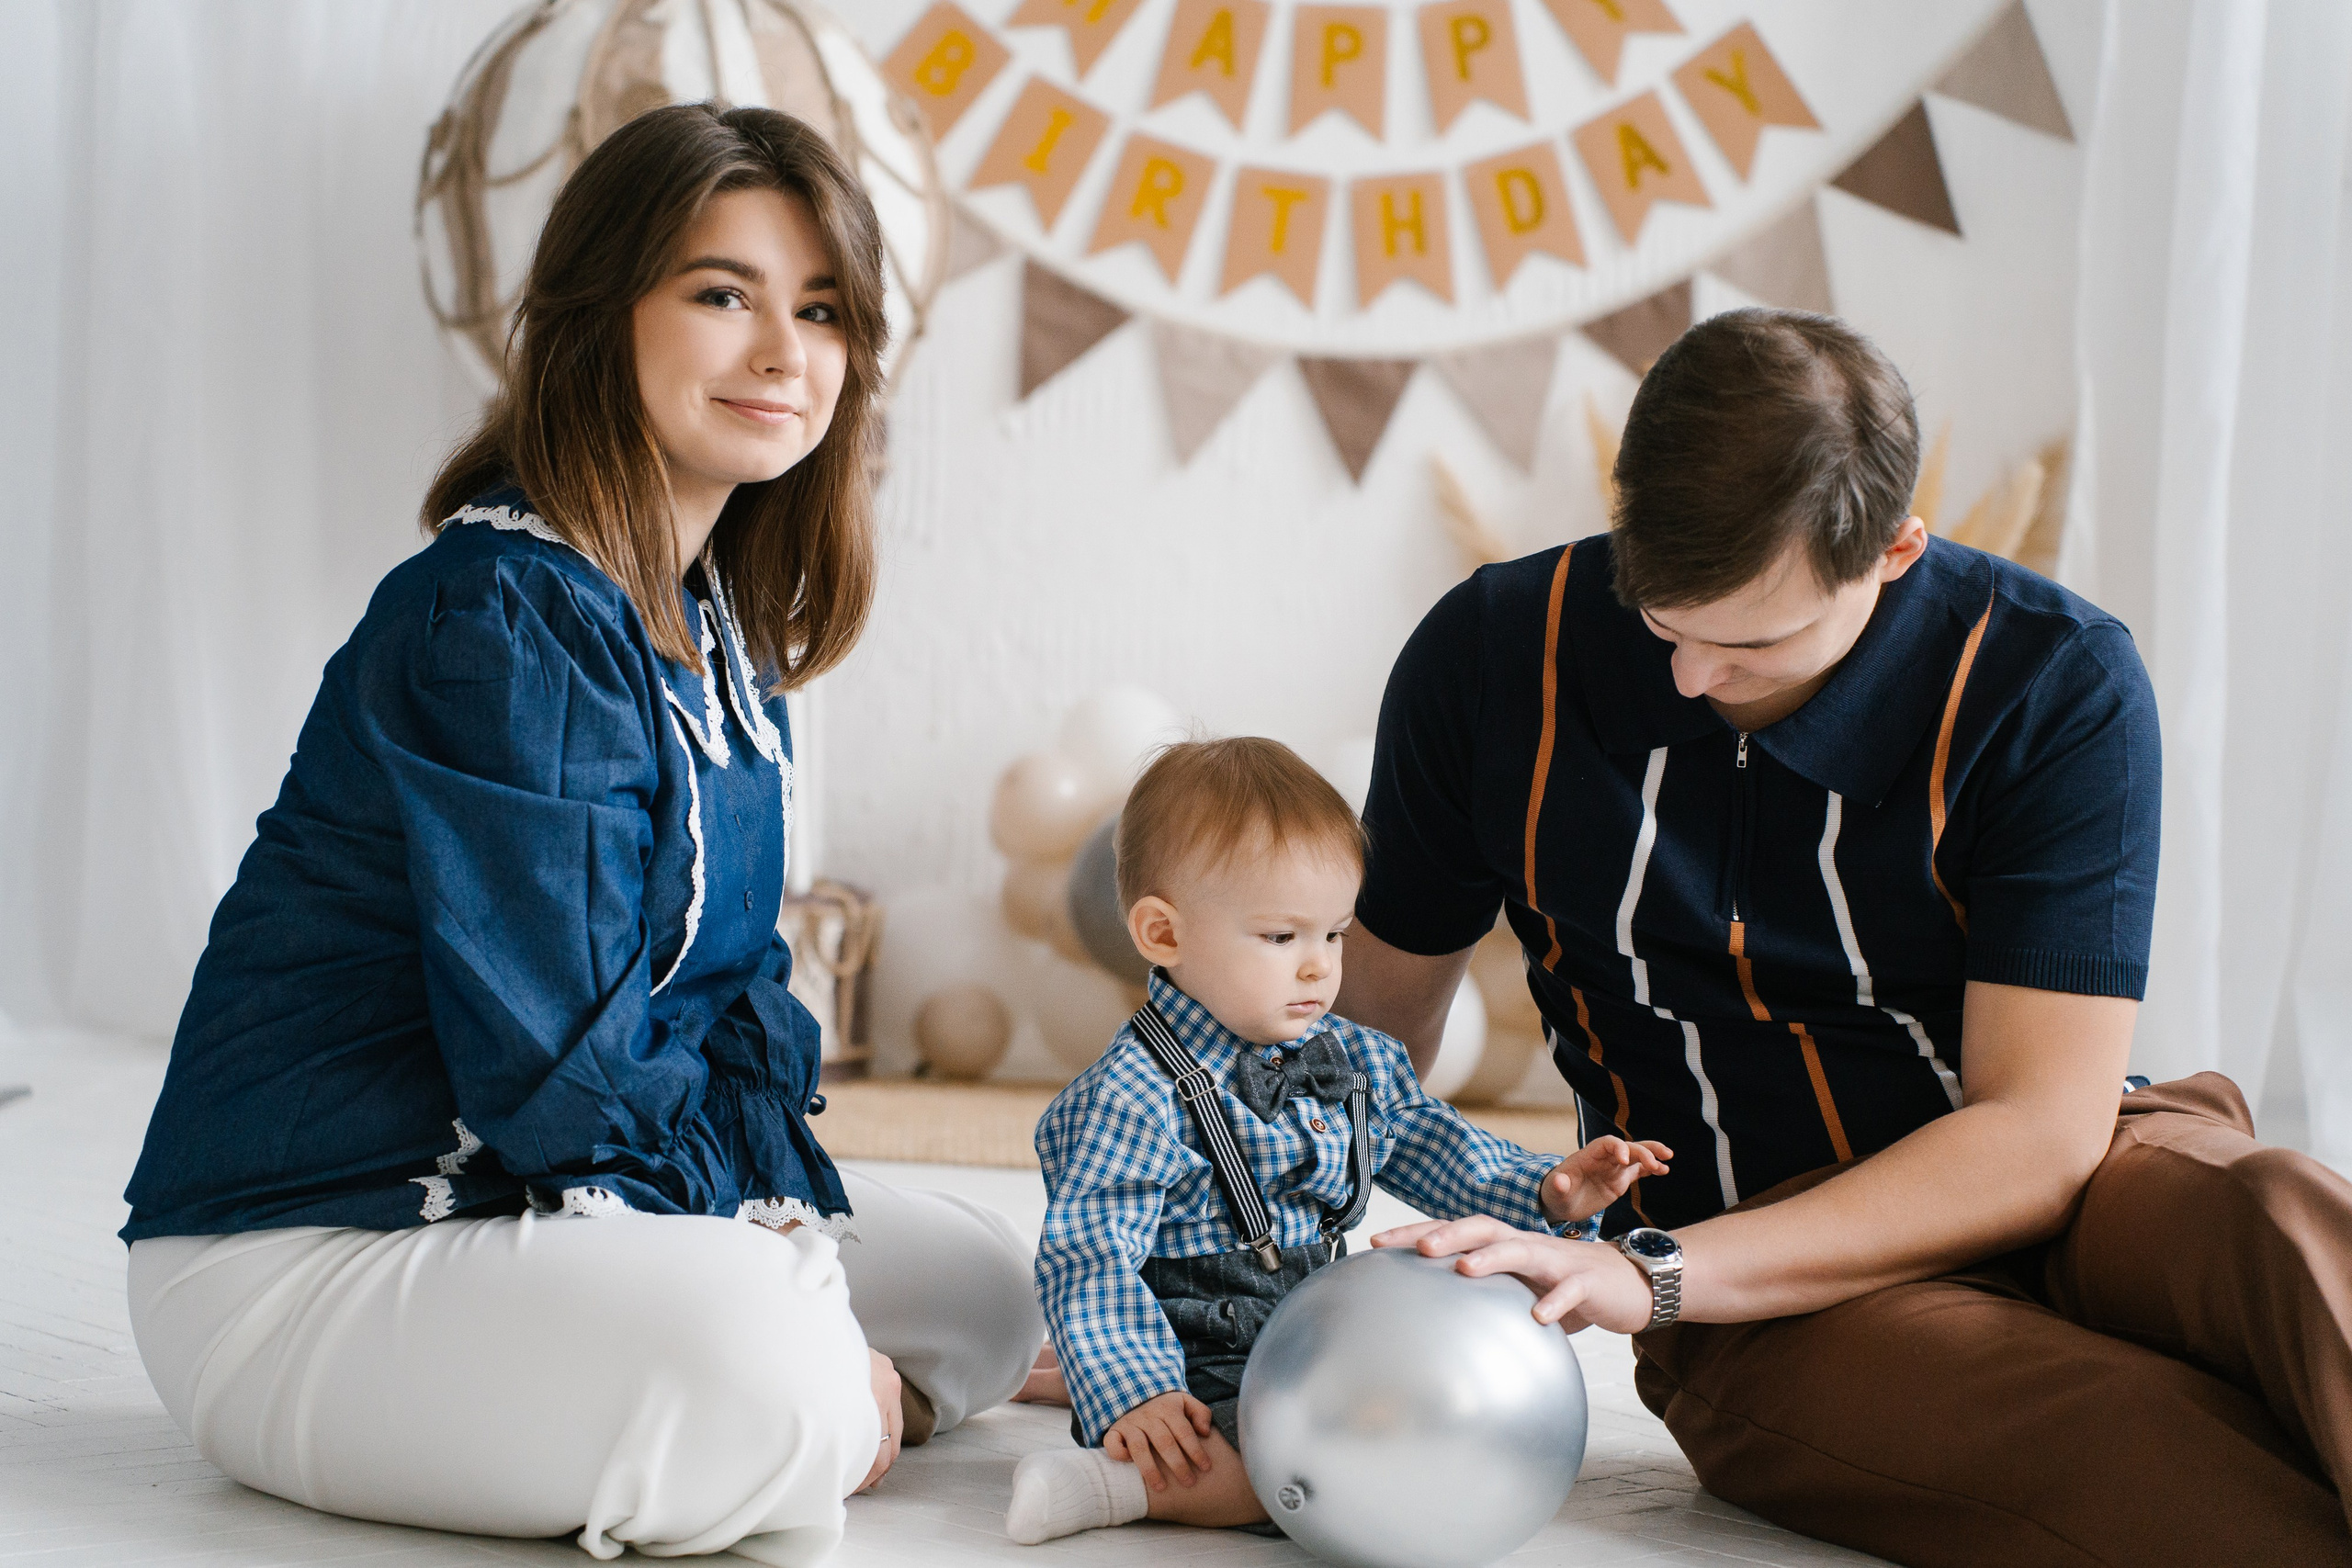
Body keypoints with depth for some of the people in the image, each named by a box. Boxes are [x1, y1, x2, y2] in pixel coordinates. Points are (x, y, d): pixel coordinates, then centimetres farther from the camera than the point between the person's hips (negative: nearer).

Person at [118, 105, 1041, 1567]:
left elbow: (738, 986, 11)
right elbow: (551, 1063, -24)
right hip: (304, 1254, -10)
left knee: (984, 1282, 9)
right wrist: (778, 1271, -15)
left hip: (542, 1215, 10)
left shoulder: (724, 626, 9)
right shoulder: (503, 618, -21)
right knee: (748, 1354, -35)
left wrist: (792, 1217, -5)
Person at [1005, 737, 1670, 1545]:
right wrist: (1134, 1398, -32)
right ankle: (1110, 1479, -28)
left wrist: (1546, 1191, 3)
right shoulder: (1134, 1098, -17)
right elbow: (1088, 1259, -21)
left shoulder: (1358, 1061, 6)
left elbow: (1430, 1148, 18)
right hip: (1203, 1382, -9)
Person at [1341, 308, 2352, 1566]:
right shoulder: (1494, 662, -2)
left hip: (2045, 1187, 1)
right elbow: (1376, 1017, 12)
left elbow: (2041, 1134, -14)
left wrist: (1652, 1273, -22)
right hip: (1776, 1319, 0)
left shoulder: (2054, 689, -9)